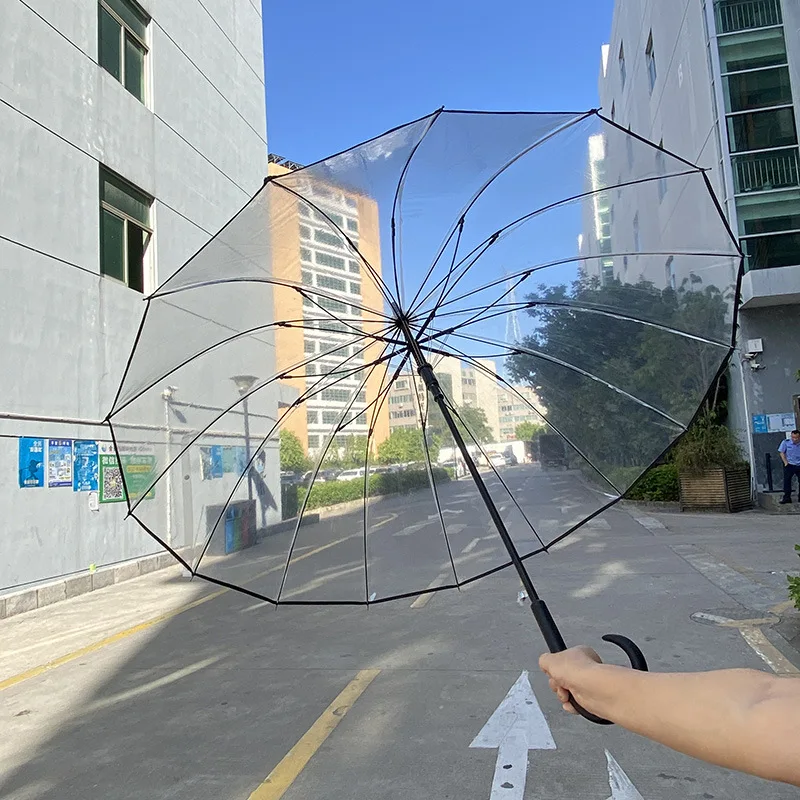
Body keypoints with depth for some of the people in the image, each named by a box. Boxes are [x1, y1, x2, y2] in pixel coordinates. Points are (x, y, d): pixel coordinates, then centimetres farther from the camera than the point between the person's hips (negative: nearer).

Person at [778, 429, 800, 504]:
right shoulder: (786, 442, -4)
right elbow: (782, 452, 2)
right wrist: (785, 462, -5)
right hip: (789, 465, -1)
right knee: (787, 480, -6)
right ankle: (787, 497, -1)